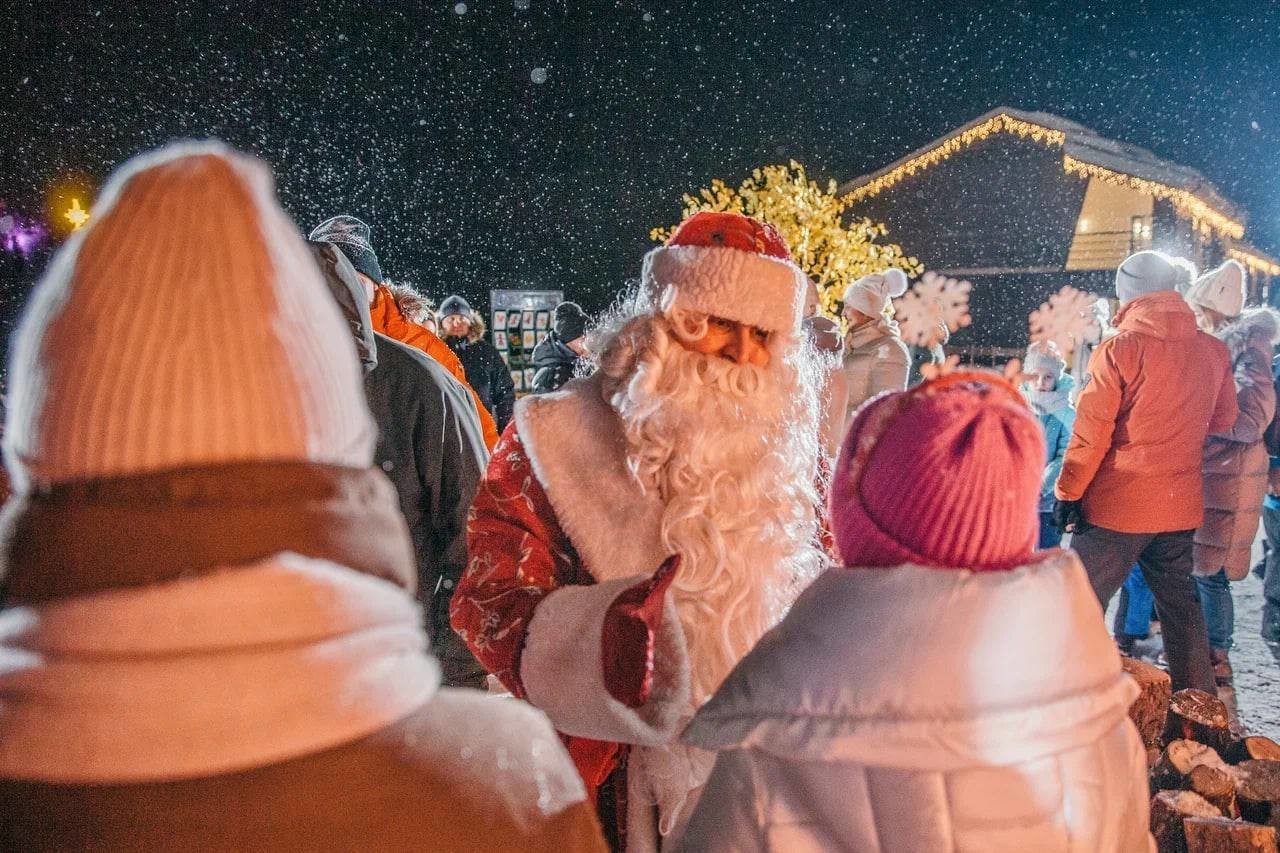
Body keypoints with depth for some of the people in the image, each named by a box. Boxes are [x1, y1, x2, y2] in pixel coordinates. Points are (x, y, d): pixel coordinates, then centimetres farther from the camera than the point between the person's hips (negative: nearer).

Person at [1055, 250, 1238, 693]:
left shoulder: (1119, 348, -14)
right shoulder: (1213, 350, 1)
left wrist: (1067, 492, -4)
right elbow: (1222, 421, 14)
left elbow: (1090, 435, -13)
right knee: (1180, 603, 18)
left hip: (1117, 505, -5)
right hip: (1181, 503, 6)